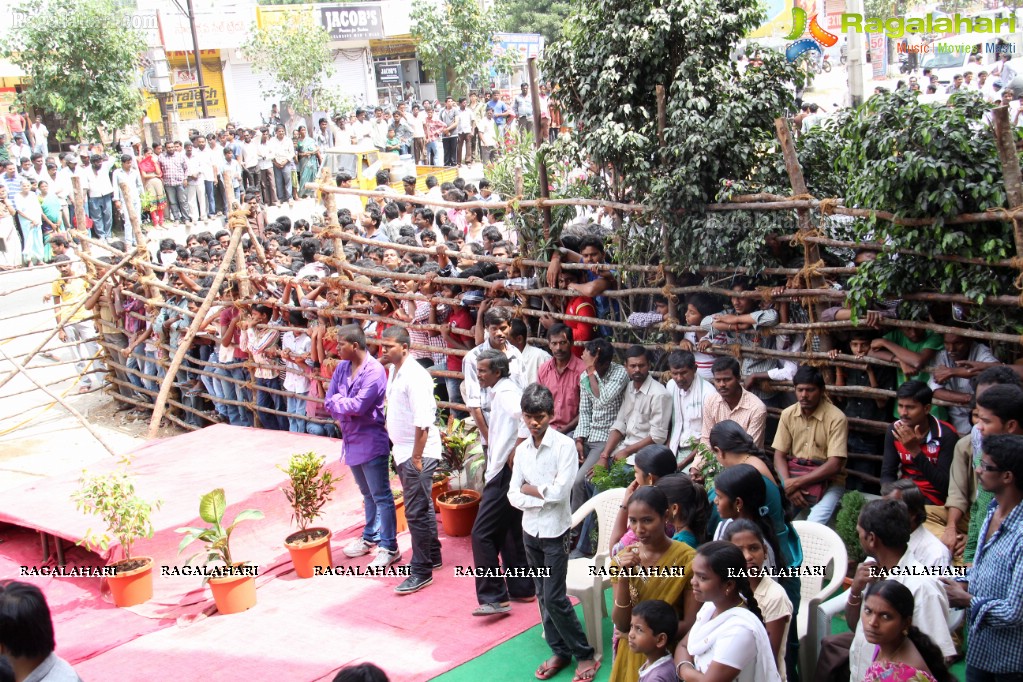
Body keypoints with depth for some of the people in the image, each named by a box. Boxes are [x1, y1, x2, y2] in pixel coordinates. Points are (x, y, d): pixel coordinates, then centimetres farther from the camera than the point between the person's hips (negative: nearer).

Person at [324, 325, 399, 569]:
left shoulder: (374, 371, -19)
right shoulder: (342, 367, 5)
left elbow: (358, 405, -26)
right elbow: (328, 402, 3)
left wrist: (338, 401, -10)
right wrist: (347, 406, -15)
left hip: (371, 441, -8)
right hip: (351, 439, 8)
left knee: (381, 496, -1)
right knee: (367, 494, 21)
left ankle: (389, 547, 7)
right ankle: (370, 537, 35)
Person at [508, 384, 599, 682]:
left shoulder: (564, 445, -13)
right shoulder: (522, 449, 3)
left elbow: (560, 491, -21)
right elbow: (513, 497, -2)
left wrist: (529, 489, -9)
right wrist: (544, 496, -16)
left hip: (555, 532, -6)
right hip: (530, 531, 6)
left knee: (554, 598, -5)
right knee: (543, 596, 12)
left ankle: (585, 654, 10)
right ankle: (560, 651, 25)